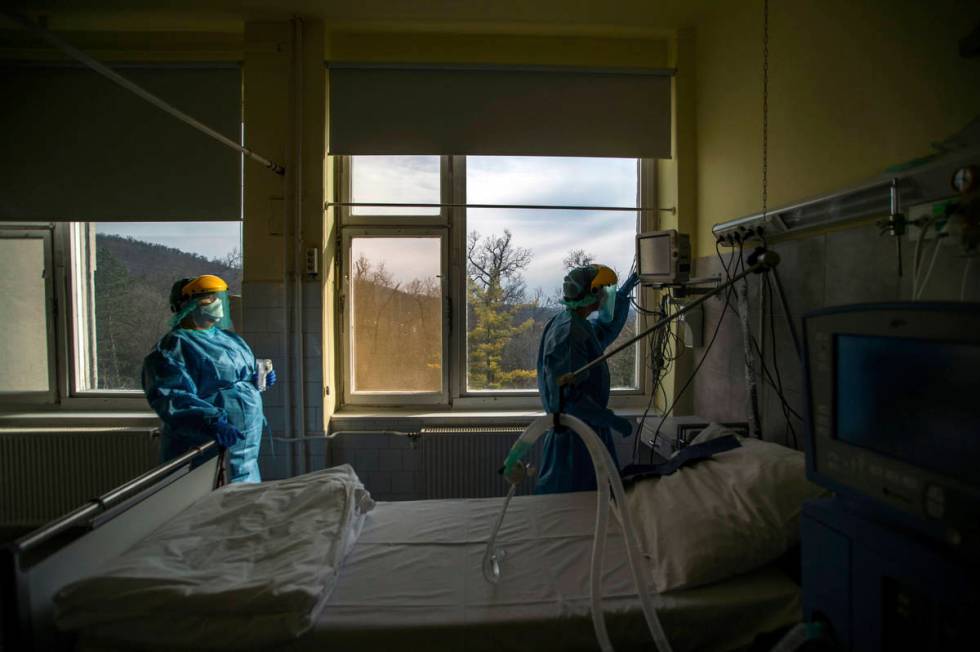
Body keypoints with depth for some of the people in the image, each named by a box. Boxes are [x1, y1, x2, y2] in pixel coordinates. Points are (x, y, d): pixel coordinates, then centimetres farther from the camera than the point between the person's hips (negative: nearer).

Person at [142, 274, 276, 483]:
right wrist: (211, 422, -39)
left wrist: (259, 378, 2)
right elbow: (172, 398, -25)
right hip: (205, 454, -8)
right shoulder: (172, 348, -13)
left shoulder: (230, 338, 12)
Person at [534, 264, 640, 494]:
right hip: (574, 434, -10)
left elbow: (606, 330, 25)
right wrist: (613, 420, -21)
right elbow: (570, 396, -28)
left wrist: (623, 294, 23)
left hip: (588, 429, 10)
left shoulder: (576, 324, 5)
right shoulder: (569, 335, -26)